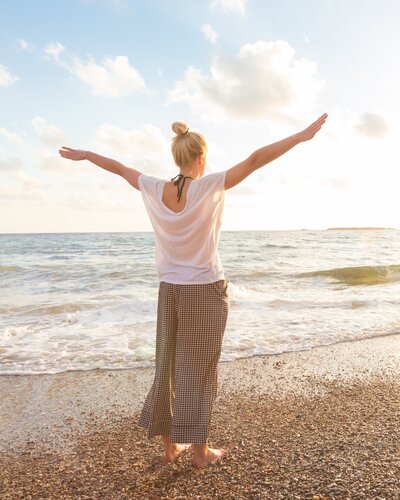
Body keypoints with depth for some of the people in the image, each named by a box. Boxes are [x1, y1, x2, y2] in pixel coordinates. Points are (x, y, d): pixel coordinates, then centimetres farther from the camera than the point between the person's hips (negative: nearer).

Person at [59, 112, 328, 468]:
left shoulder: (155, 189, -3)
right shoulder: (209, 187, -14)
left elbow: (119, 168, 12)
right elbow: (254, 161, -19)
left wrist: (84, 155, 28)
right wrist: (303, 136, -17)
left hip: (170, 290, 5)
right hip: (206, 290, -4)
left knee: (169, 366, 15)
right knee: (200, 371, 8)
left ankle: (171, 445, 30)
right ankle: (200, 450, 23)